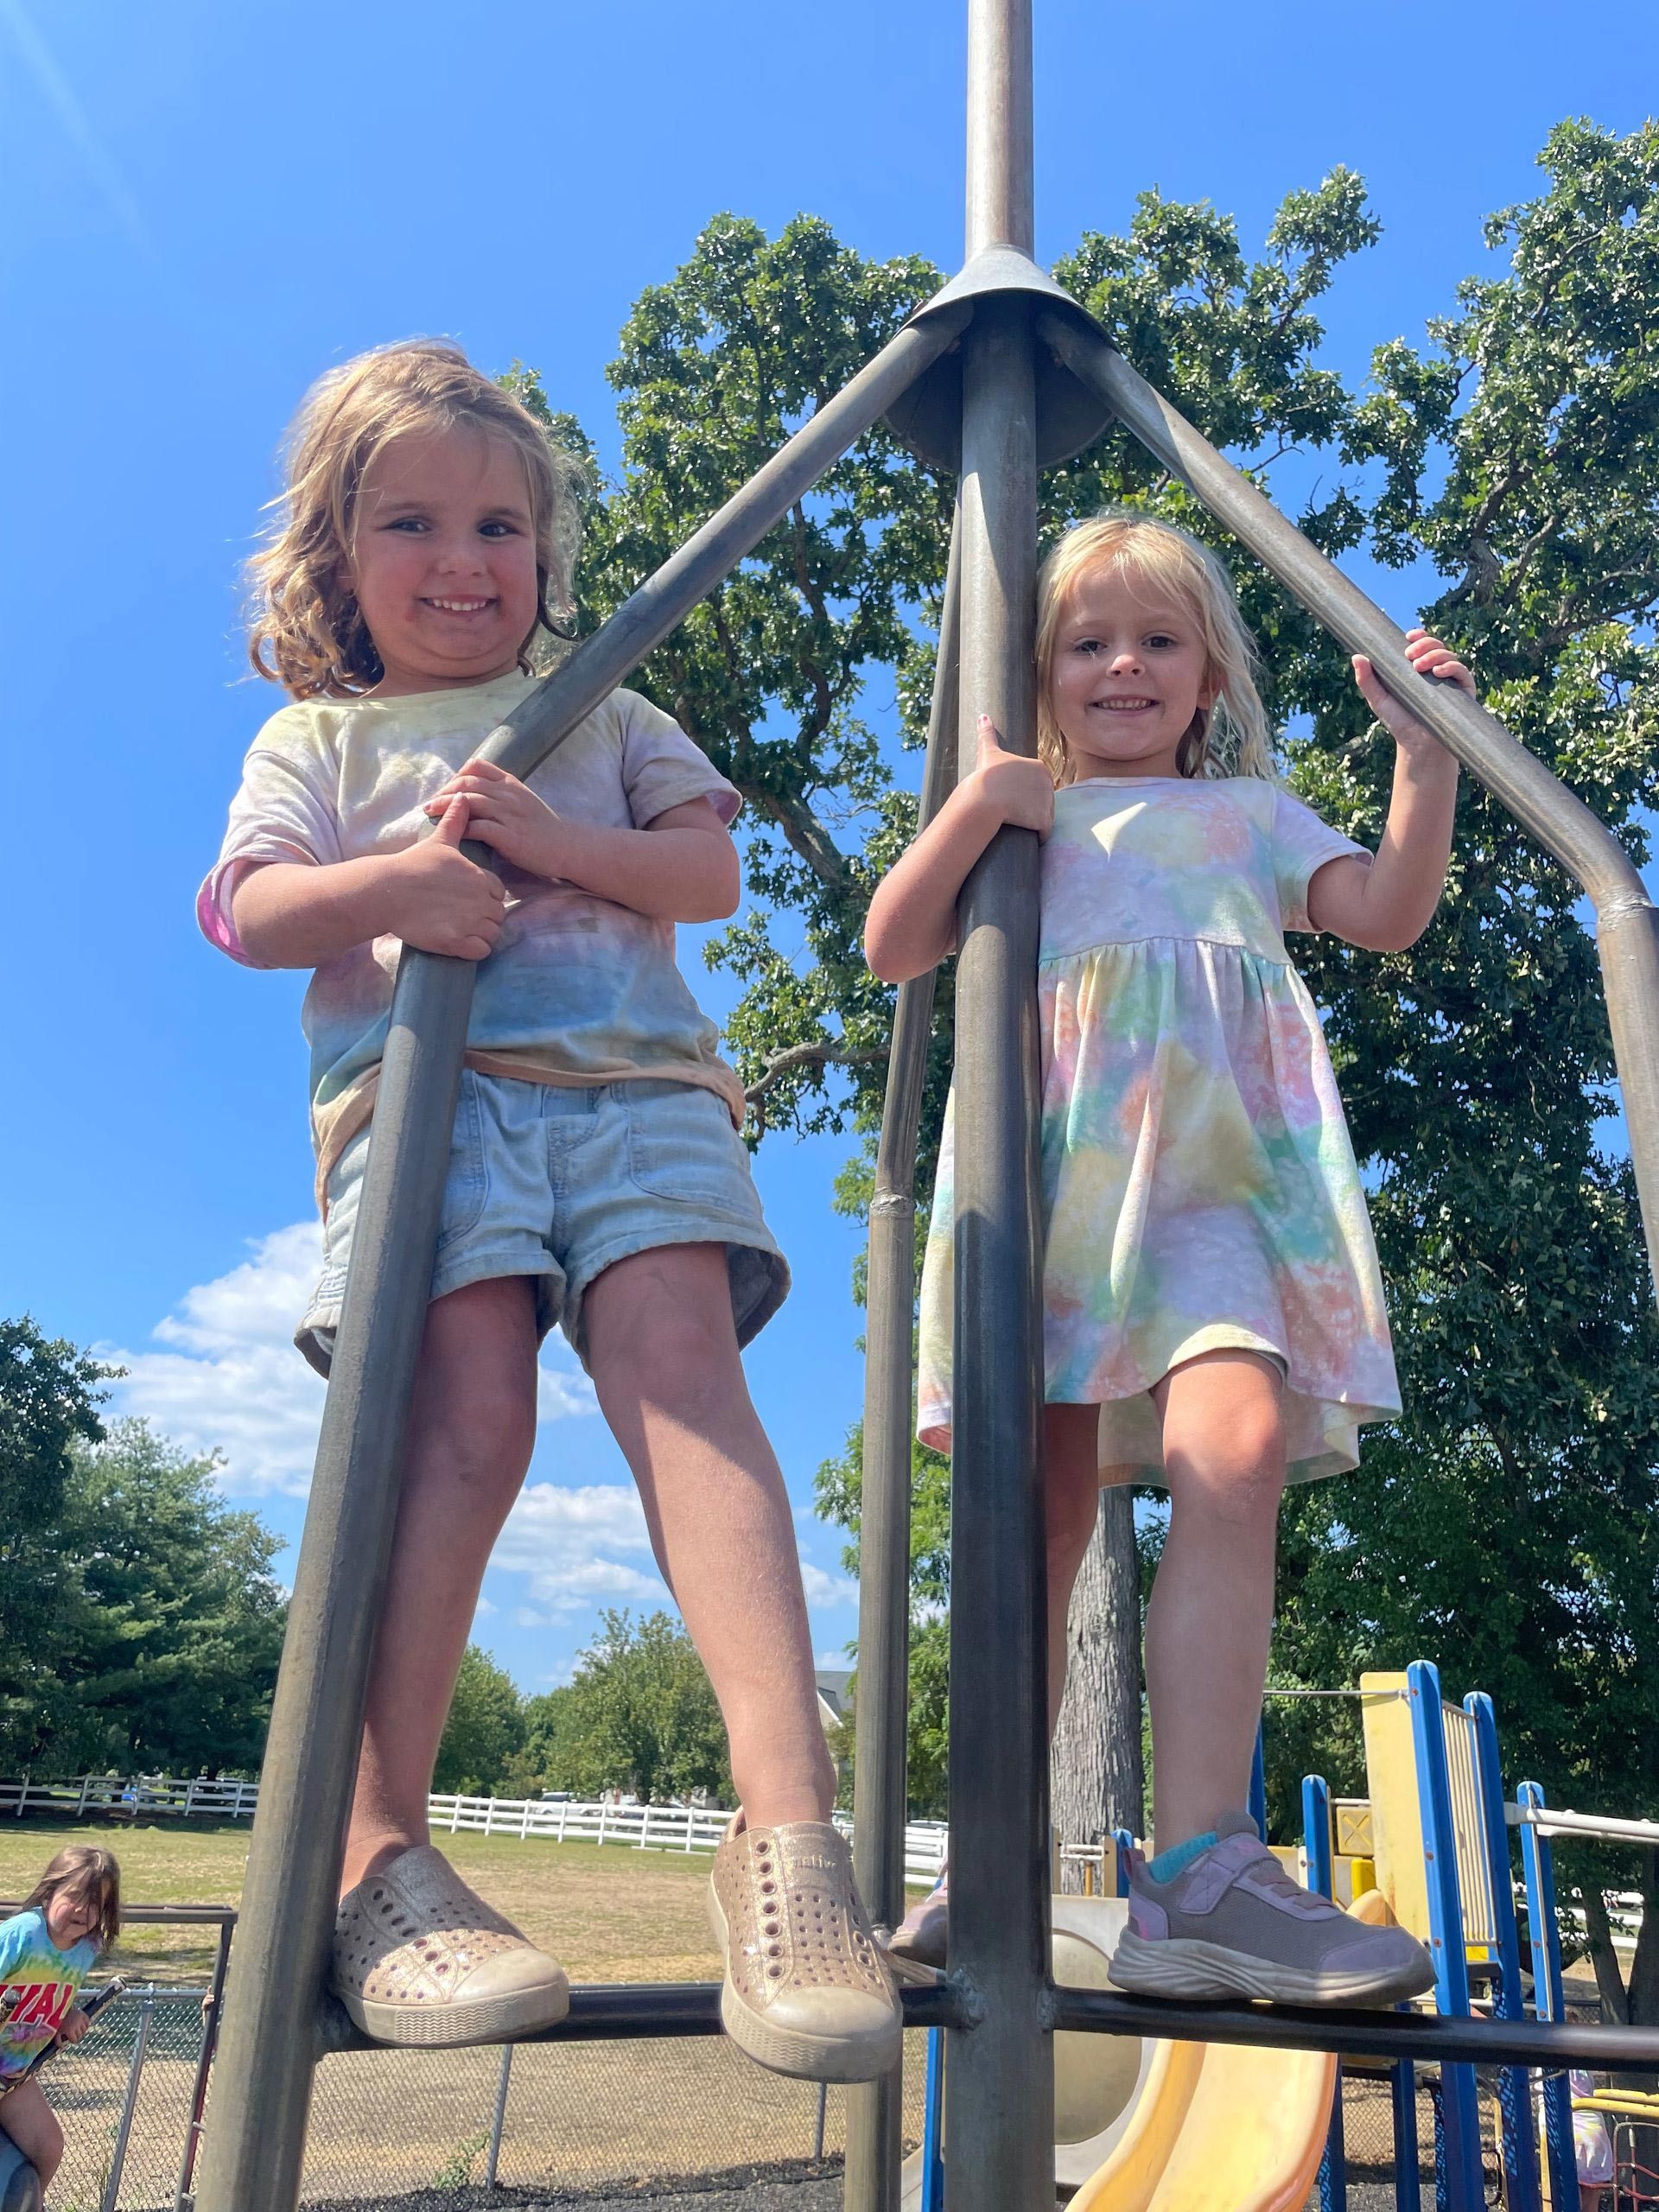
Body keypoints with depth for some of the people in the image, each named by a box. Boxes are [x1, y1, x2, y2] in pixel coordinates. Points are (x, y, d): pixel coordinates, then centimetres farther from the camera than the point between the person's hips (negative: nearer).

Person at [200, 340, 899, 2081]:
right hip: (423, 1081, -1)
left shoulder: (606, 717, 30)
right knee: (469, 1408, -22)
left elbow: (710, 870, 14)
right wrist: (396, 882, -11)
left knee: (680, 1355, -23)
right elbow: (251, 913, 10)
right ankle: (377, 1859, -15)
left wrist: (550, 838, -3)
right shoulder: (317, 738, 26)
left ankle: (786, 1821, -32)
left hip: (633, 1079, 1)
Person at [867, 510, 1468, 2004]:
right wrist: (977, 803, 0)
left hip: (1220, 1167, 0)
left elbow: (1389, 912, 11)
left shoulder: (1251, 813, 27)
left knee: (1233, 1450, -25)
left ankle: (1201, 1870, -25)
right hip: (1051, 1165, 0)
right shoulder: (1021, 819, 25)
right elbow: (893, 949, 10)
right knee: (1039, 1519, -4)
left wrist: (1427, 754, 1)